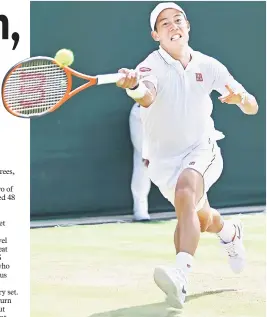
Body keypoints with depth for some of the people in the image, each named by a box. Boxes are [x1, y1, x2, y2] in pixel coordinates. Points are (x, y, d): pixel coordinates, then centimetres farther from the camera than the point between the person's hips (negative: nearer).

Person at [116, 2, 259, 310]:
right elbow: (146, 98, -41)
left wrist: (241, 97, -29)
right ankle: (229, 231, 47)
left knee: (185, 193, -31)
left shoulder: (207, 66, -6)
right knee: (200, 218, 9)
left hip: (201, 150, -1)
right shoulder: (152, 66, -16)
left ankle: (180, 275, -45)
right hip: (164, 158, 1)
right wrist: (134, 87, -65)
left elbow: (252, 108, -5)